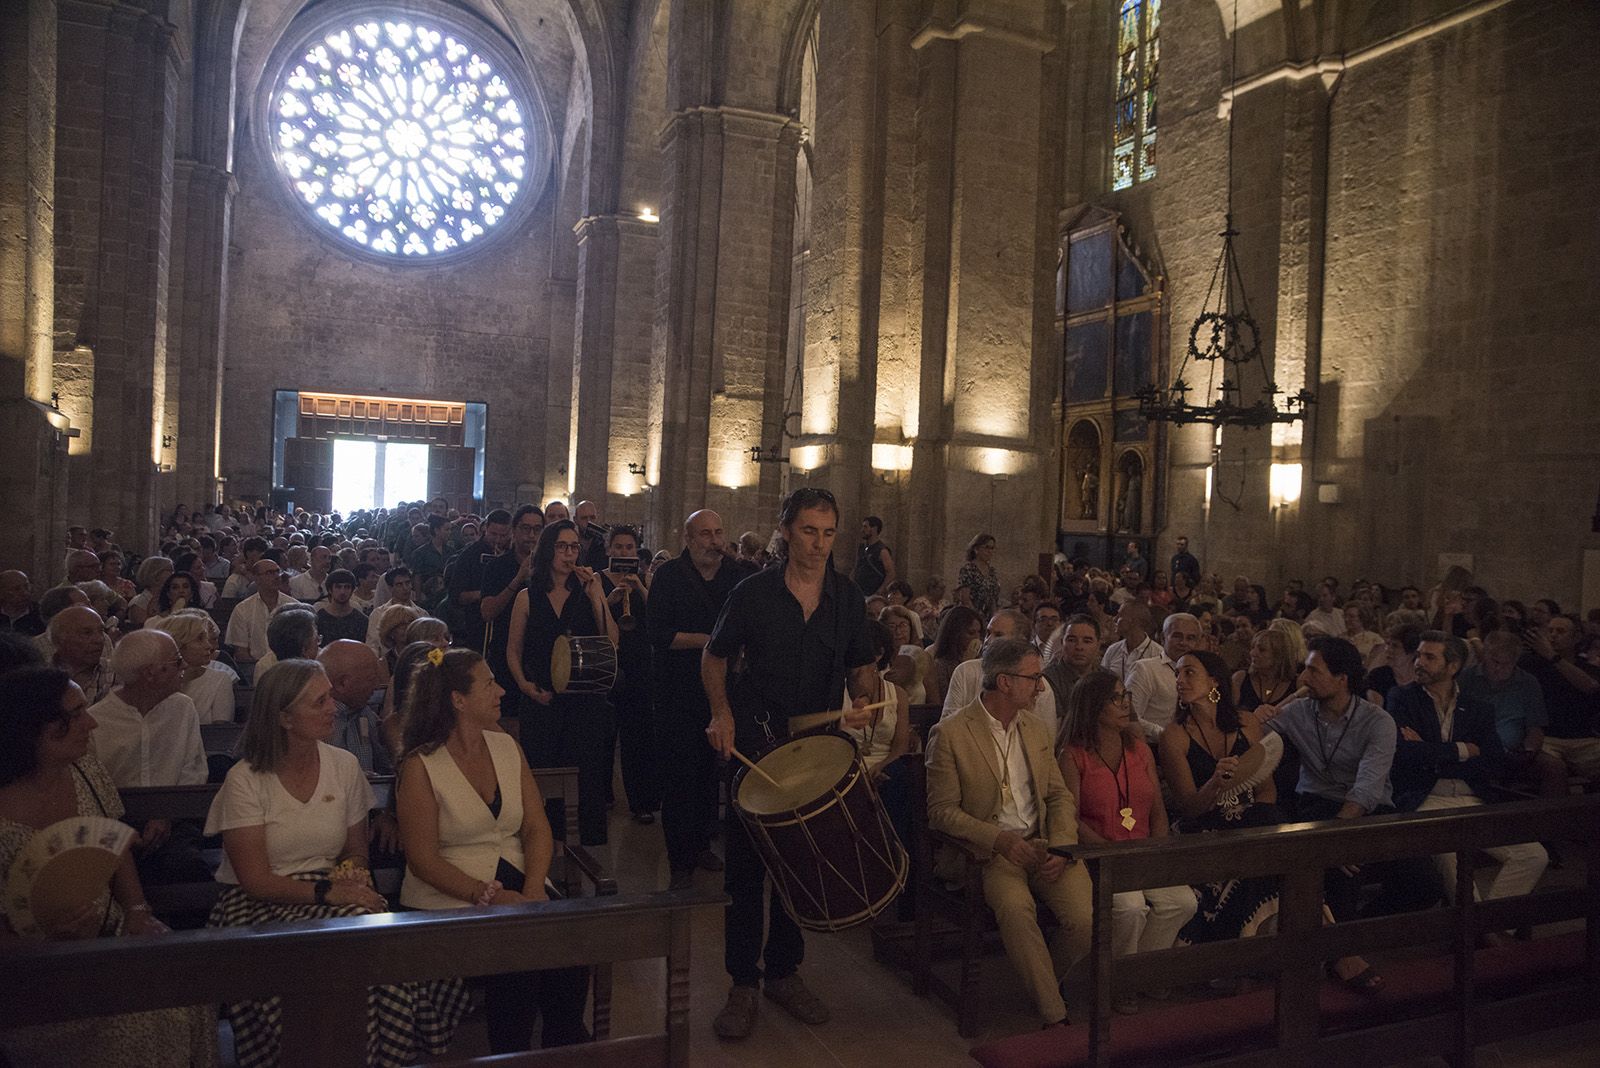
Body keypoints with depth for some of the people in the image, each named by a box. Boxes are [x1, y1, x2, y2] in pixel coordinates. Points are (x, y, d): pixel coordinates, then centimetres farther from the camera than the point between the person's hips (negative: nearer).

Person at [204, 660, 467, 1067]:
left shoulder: (344, 766, 6)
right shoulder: (245, 780, -7)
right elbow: (256, 880, -10)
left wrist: (352, 871, -6)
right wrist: (327, 891, -20)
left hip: (334, 894, 4)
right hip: (261, 906, -3)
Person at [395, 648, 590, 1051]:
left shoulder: (506, 746, 10)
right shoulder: (420, 767, -6)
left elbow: (537, 826, 6)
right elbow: (423, 859, -10)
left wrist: (533, 889, -11)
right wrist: (490, 896, -19)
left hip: (517, 885, 4)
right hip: (449, 897, -4)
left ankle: (565, 1049, -1)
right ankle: (512, 1053, -3)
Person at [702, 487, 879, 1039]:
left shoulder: (848, 598, 2)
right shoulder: (753, 593, -6)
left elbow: (861, 665, 11)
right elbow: (715, 655, 6)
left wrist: (864, 699, -10)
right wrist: (722, 712, -8)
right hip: (755, 738, -2)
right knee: (745, 864, 1)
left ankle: (783, 970, 30)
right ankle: (743, 983, 15)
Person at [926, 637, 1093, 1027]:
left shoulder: (1035, 729, 14)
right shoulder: (949, 734, -6)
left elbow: (1060, 795, 14)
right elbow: (941, 810, -8)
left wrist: (1061, 846, -5)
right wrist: (1000, 839, -20)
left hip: (1044, 845, 5)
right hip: (990, 851, -5)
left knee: (1086, 918, -19)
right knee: (1016, 908, -34)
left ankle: (1045, 977, 12)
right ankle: (1055, 1016, -18)